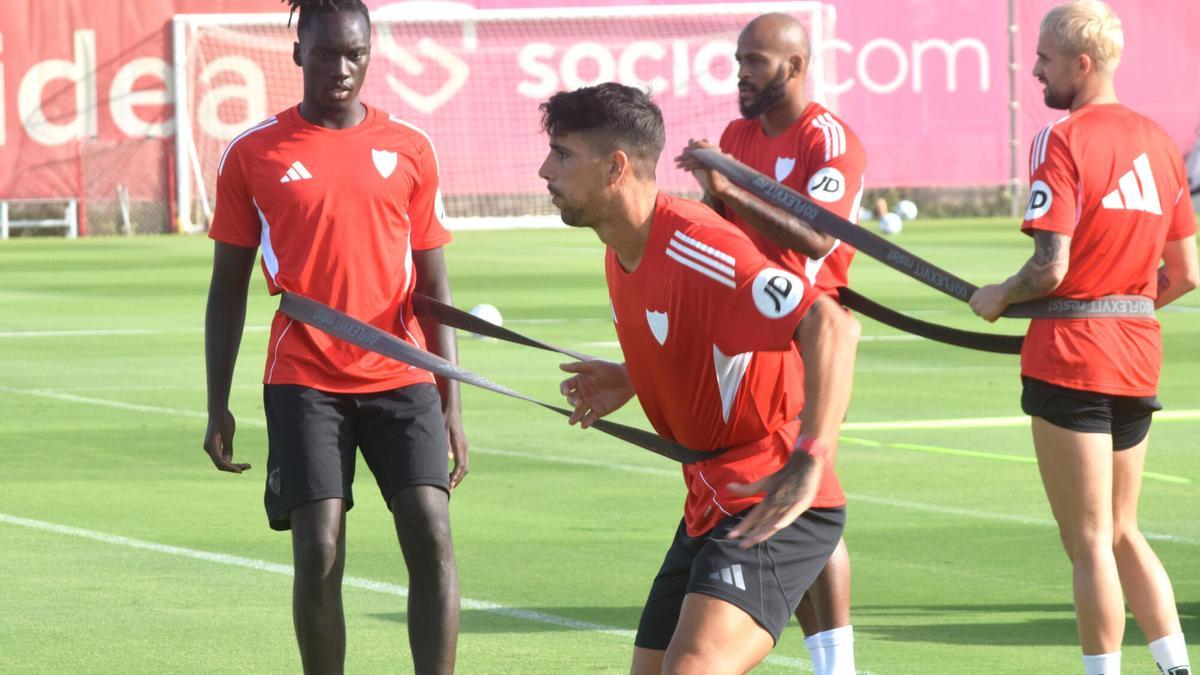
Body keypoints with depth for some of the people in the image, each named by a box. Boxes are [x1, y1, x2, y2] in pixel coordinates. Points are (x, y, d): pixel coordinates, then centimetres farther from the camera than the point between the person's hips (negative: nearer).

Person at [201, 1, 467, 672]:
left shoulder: (410, 149, 7)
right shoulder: (252, 154, 3)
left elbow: (433, 287, 11)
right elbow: (229, 286, 8)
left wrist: (452, 404, 6)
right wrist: (217, 407, 4)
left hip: (401, 376, 1)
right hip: (304, 382, -1)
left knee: (433, 539, -11)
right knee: (319, 552, -9)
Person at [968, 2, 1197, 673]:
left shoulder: (1062, 141, -13)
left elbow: (1052, 268, -20)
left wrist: (1000, 296, -2)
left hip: (1072, 359, -7)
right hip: (1139, 356, 7)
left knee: (1091, 544, 0)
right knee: (1122, 532, 19)